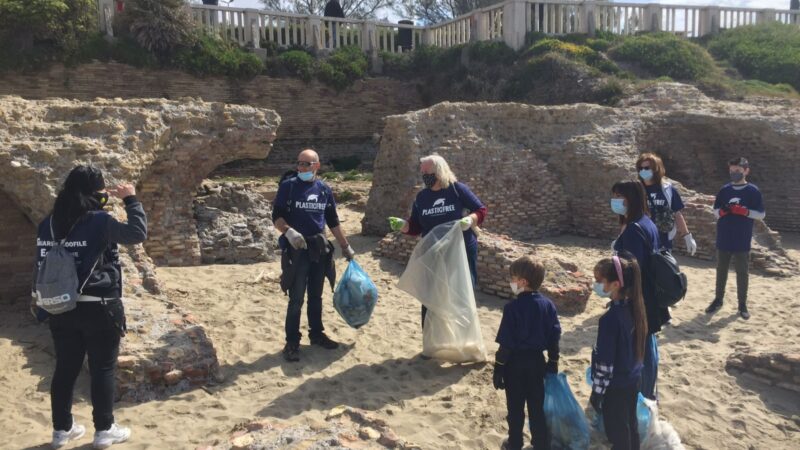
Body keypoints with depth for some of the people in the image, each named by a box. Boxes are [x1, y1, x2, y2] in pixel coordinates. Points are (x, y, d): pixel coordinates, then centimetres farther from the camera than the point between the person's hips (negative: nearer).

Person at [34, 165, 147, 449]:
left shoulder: (48, 224, 2)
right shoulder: (99, 221, -17)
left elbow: (44, 265, 13)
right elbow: (138, 234, -6)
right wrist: (131, 199, 2)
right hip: (98, 308, -6)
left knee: (65, 368, 16)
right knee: (103, 369, 7)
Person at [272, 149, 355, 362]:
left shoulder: (324, 189, 7)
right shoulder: (288, 186, -5)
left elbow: (333, 221, 14)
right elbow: (277, 216, -7)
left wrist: (345, 245, 15)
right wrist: (289, 231, -26)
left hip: (319, 248, 4)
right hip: (296, 248, -4)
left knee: (316, 296, 15)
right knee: (296, 299, -2)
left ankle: (317, 334, 29)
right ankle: (292, 342, 8)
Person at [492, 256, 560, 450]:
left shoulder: (513, 307, -22)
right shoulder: (548, 305, -5)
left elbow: (506, 343, -18)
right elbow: (554, 337, 1)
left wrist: (498, 369, -9)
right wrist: (553, 363, 13)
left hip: (515, 362, -4)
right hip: (537, 361, 4)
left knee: (515, 407, 12)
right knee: (537, 406, 15)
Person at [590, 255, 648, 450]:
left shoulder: (610, 319, -29)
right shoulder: (633, 306, -4)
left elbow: (605, 362, -24)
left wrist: (597, 392, -13)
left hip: (616, 386, -8)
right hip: (633, 379, 8)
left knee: (616, 432, 9)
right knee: (630, 425, 23)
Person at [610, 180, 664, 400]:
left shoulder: (634, 229, -23)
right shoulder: (646, 223, 7)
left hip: (638, 299, -10)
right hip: (647, 295, 10)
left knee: (642, 347, 4)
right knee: (647, 344, 20)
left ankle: (645, 397, 18)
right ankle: (648, 394, 35)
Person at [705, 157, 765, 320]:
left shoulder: (753, 191, -4)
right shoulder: (724, 190, 4)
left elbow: (761, 214, -2)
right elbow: (715, 211, 10)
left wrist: (745, 211, -18)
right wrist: (722, 211, -12)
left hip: (742, 241, -3)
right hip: (724, 239, 3)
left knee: (742, 272, 6)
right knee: (721, 270, 12)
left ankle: (742, 304, 17)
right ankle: (718, 300, 24)